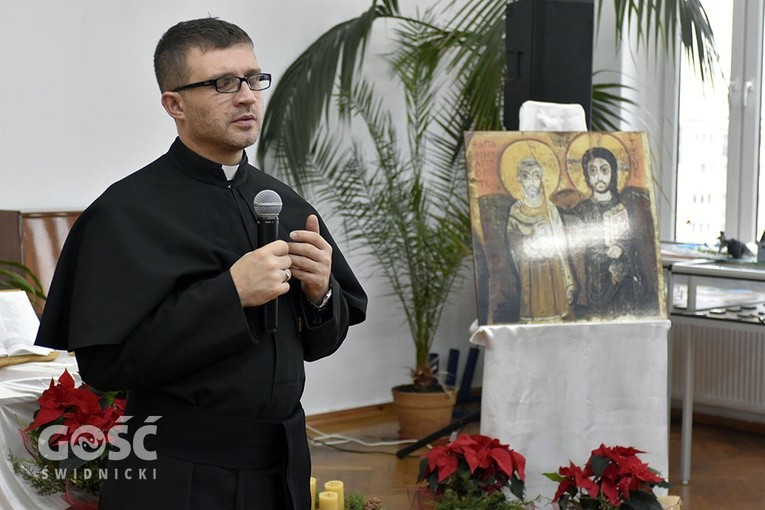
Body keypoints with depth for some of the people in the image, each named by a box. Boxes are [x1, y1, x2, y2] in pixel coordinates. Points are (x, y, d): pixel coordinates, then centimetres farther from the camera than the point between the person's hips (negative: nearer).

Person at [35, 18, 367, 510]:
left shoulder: (287, 204, 6)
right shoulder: (126, 212, -11)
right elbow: (105, 362, -18)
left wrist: (321, 293, -9)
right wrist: (230, 294, -23)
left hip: (285, 468, 6)